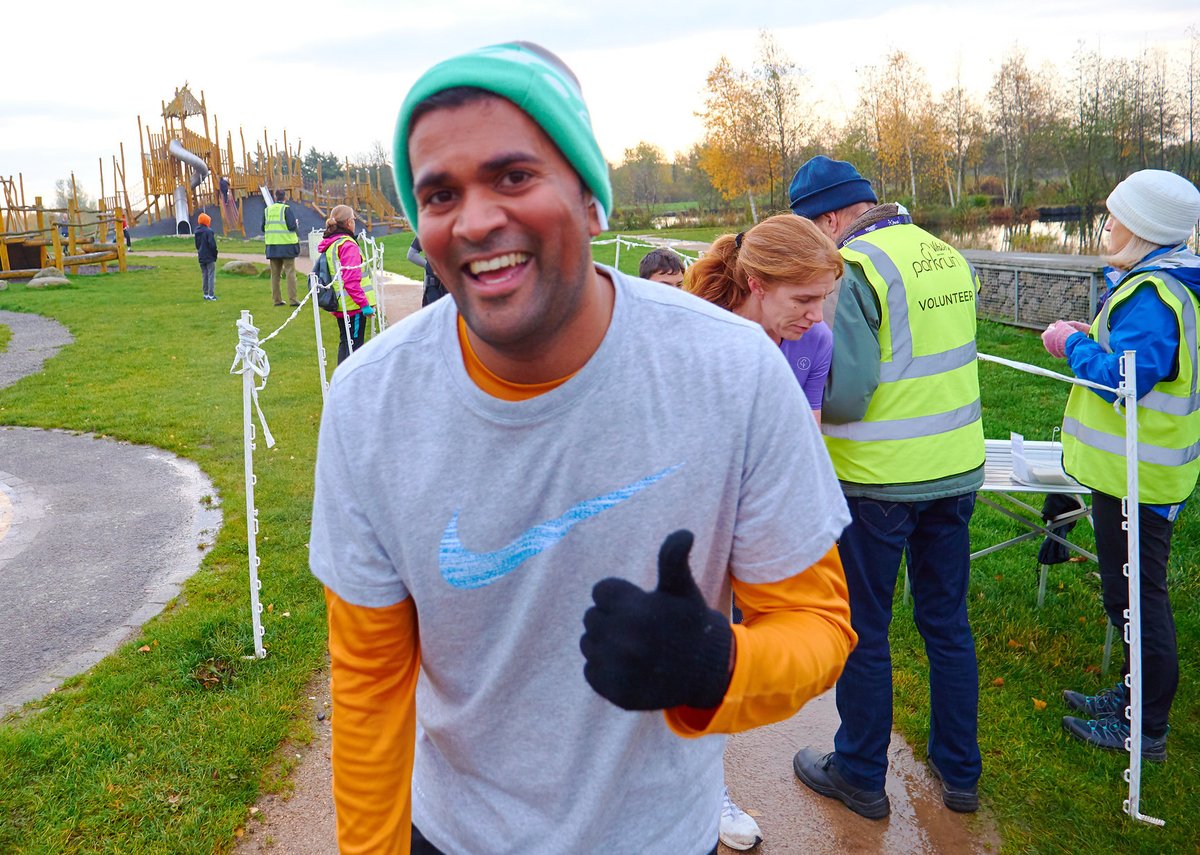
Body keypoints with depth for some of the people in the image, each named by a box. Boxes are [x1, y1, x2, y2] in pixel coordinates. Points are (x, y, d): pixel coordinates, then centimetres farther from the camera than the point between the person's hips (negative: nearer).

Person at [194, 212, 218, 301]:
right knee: (211, 276, -3)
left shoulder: (197, 232, 8)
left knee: (204, 276, 13)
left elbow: (197, 245, 15)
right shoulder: (208, 231, -15)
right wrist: (215, 254, -6)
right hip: (209, 257, -7)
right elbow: (212, 245, -18)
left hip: (201, 257, 7)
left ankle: (206, 294, 16)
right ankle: (211, 295, -6)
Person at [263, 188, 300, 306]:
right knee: (290, 272, -1)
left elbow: (263, 228, 10)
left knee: (275, 273, 11)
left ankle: (277, 299, 13)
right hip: (287, 244, -4)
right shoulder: (287, 209, -9)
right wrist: (297, 236, 4)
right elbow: (292, 226, -15)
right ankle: (292, 300, -5)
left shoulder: (267, 210, 6)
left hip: (272, 245, 4)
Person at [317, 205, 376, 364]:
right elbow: (352, 281, -25)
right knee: (354, 345, -3)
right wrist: (365, 304, -24)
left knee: (345, 343, 20)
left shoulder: (329, 244, 11)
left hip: (341, 306, 9)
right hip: (354, 306, -9)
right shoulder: (348, 245, -17)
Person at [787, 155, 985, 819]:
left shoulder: (850, 270, -18)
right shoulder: (949, 255, 6)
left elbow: (844, 396, -23)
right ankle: (960, 773, 34)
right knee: (947, 623, 19)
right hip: (957, 469, 7)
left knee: (862, 632, 10)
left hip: (877, 481, -7)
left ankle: (860, 776, 27)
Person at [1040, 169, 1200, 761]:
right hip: (1133, 468, 11)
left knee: (1135, 596, 1)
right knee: (1132, 593, 22)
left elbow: (1126, 378, -27)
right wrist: (1096, 340, 10)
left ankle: (1146, 728, 14)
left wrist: (1072, 345, -13)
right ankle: (1137, 694, 37)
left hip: (1136, 476, -11)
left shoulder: (1150, 294, -22)